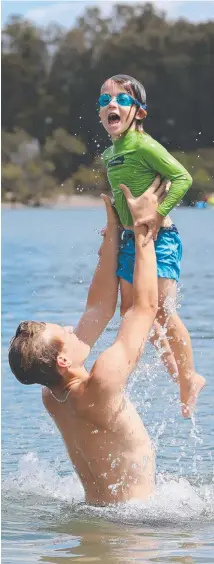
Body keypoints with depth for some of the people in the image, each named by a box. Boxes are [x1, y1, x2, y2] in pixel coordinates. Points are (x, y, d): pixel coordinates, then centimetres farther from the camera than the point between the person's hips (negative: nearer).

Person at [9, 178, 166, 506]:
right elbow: (146, 305, -18)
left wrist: (114, 228, 10)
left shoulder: (53, 395, -1)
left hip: (94, 505, 9)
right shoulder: (98, 388, -25)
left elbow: (99, 307, 8)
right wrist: (142, 226, -9)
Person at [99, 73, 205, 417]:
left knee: (162, 311, -12)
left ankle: (189, 380, 3)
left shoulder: (145, 146, -16)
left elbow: (182, 177, -20)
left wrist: (158, 215, -25)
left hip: (159, 238, -9)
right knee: (131, 310, 10)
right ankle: (175, 370, 26)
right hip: (129, 239, 9)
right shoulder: (109, 155, 10)